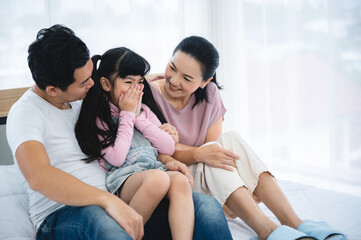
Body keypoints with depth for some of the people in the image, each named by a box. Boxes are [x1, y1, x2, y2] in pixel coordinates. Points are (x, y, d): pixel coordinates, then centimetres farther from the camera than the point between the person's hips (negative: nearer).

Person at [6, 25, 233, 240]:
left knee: (207, 208, -18)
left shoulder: (82, 99, 17)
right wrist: (108, 200, -33)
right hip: (62, 216, -6)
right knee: (99, 219, -44)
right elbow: (38, 177, -24)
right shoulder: (25, 112, -5)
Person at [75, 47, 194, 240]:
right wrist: (127, 115, -2)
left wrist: (139, 117, 5)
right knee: (158, 178, -36)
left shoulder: (143, 110, 22)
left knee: (180, 180, -29)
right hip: (122, 178, -5)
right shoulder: (97, 118, 4)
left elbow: (168, 147, 12)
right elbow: (117, 158, -11)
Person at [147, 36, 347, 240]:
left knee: (231, 140, -25)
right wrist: (197, 154, -35)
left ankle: (294, 223, -33)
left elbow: (213, 148, -8)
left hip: (208, 177, 4)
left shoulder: (209, 93, 1)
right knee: (228, 143, -29)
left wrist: (175, 146, -28)